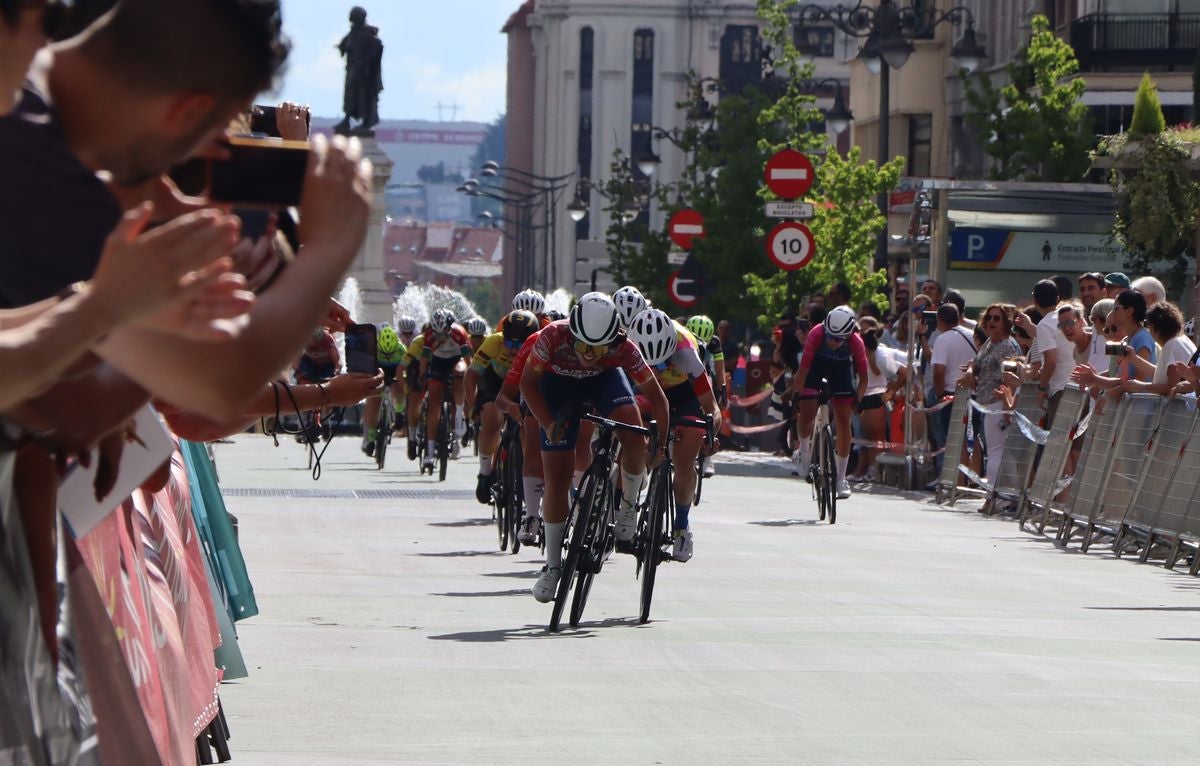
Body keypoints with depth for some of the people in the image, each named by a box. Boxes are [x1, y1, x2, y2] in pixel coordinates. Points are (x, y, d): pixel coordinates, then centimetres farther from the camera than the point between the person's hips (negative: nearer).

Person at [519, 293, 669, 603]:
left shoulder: (623, 349, -35)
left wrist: (659, 447, -22)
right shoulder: (554, 337, -36)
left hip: (605, 379, 0)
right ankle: (552, 566, 8)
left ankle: (628, 505, -3)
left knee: (634, 436, -31)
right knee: (557, 480, -6)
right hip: (559, 383, 0)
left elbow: (656, 397, -22)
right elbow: (528, 383, -19)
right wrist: (548, 424, -29)